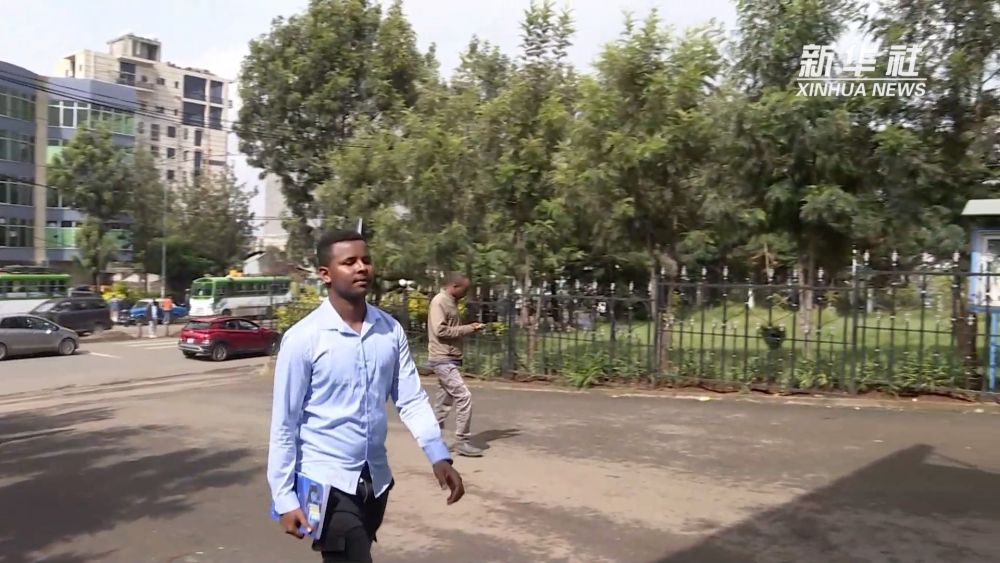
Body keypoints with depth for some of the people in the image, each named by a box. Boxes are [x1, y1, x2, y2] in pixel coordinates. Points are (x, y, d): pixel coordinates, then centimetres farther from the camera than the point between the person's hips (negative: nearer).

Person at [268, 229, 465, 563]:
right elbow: (284, 423, -10)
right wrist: (284, 497, -9)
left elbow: (412, 399, 1)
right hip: (328, 482, -5)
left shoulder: (391, 330, -2)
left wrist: (439, 457, -12)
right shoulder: (303, 338, -15)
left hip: (376, 480, 5)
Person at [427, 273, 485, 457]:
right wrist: (467, 329, -17)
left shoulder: (450, 302, 17)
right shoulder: (439, 302, -13)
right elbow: (440, 330, -22)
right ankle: (462, 442, -6)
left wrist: (469, 328, 4)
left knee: (444, 401, 13)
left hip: (450, 359, 10)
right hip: (443, 359, -10)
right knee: (463, 396, -13)